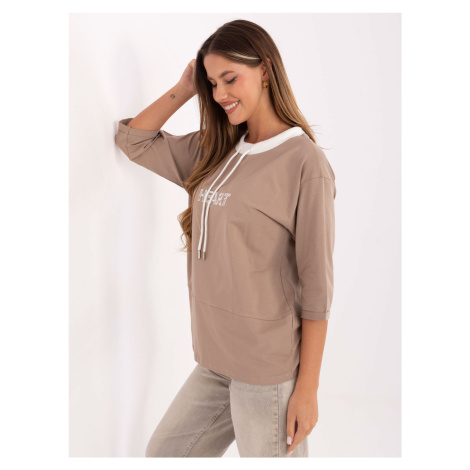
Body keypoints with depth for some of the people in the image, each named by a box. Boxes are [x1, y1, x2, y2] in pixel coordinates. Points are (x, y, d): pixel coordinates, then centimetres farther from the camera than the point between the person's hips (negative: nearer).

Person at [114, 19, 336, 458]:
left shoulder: (305, 163, -14)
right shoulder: (214, 151, 7)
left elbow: (317, 286, -14)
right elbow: (135, 139, 15)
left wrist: (307, 388, -12)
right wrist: (185, 88, 5)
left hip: (269, 372, -7)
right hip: (214, 360, 7)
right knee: (162, 453, 17)